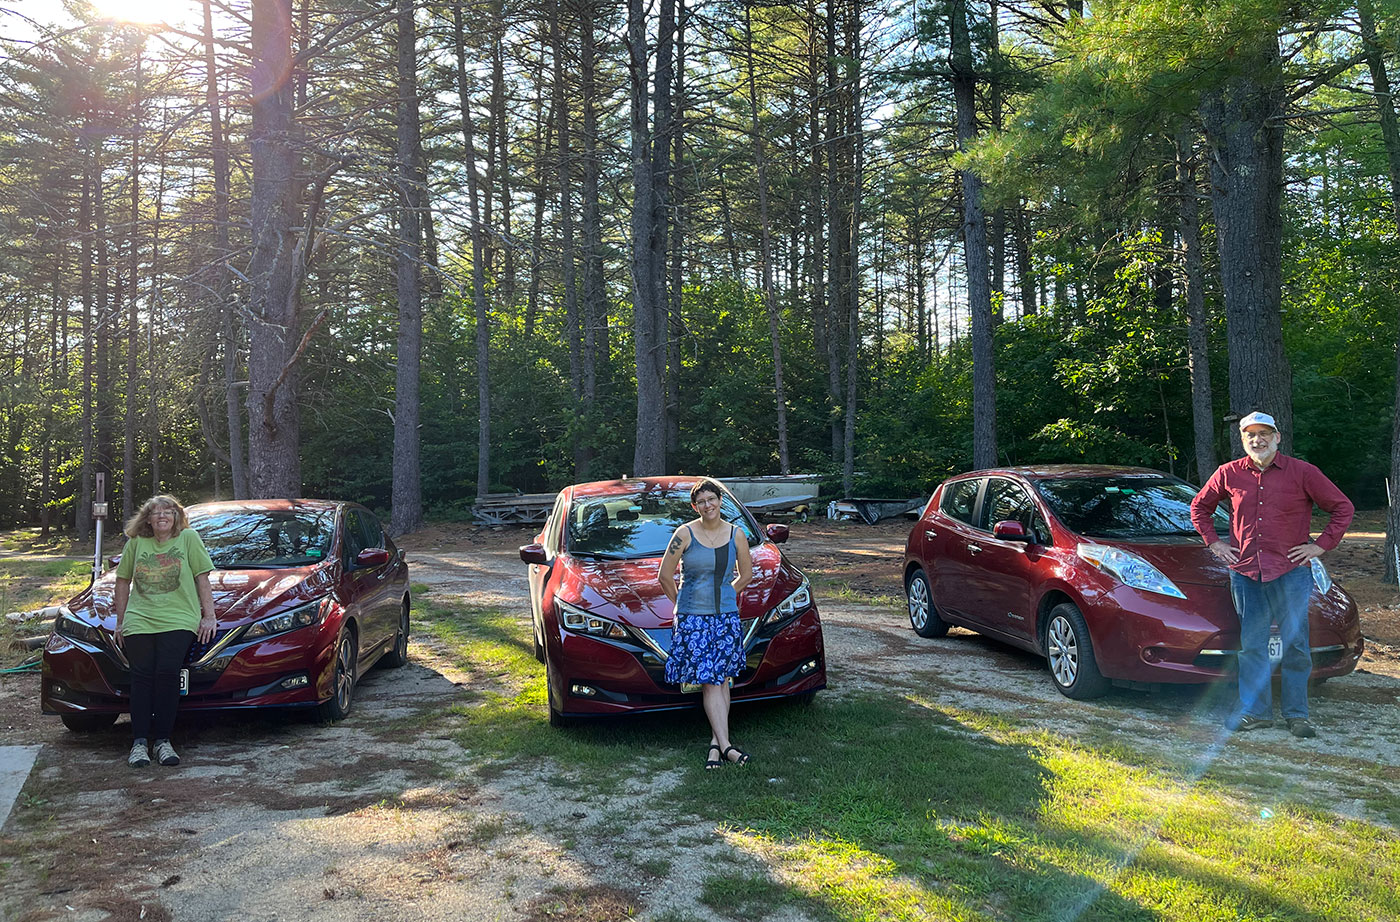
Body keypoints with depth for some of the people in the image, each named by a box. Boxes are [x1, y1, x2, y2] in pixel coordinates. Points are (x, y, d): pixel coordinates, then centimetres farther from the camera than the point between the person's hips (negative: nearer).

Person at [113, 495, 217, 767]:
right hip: (139, 622, 2)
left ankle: (162, 740, -9)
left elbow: (202, 579, 8)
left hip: (177, 622, -2)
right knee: (141, 676, -6)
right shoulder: (136, 543, 13)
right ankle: (139, 742, -3)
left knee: (167, 673, -15)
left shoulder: (189, 538, 7)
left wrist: (208, 616, 4)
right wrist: (120, 622, 19)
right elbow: (123, 582, 20)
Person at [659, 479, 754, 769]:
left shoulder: (736, 534, 3)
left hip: (727, 615, 3)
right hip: (692, 617, -3)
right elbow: (665, 575, -1)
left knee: (722, 680, 4)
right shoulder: (685, 534, -6)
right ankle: (725, 744, -7)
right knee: (710, 681, -7)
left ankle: (716, 743, 10)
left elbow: (746, 574, 16)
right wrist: (680, 604, 6)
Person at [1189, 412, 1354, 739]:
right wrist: (1213, 541, 9)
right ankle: (1256, 711, 13)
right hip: (1245, 571, 2)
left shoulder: (1302, 472, -1)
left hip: (1291, 571, -2)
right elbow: (1199, 506, 19)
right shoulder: (1229, 474, 5)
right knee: (1251, 644, 5)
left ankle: (1297, 714, 14)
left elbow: (1342, 508, 6)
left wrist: (1321, 545, -1)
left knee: (1295, 644, 2)